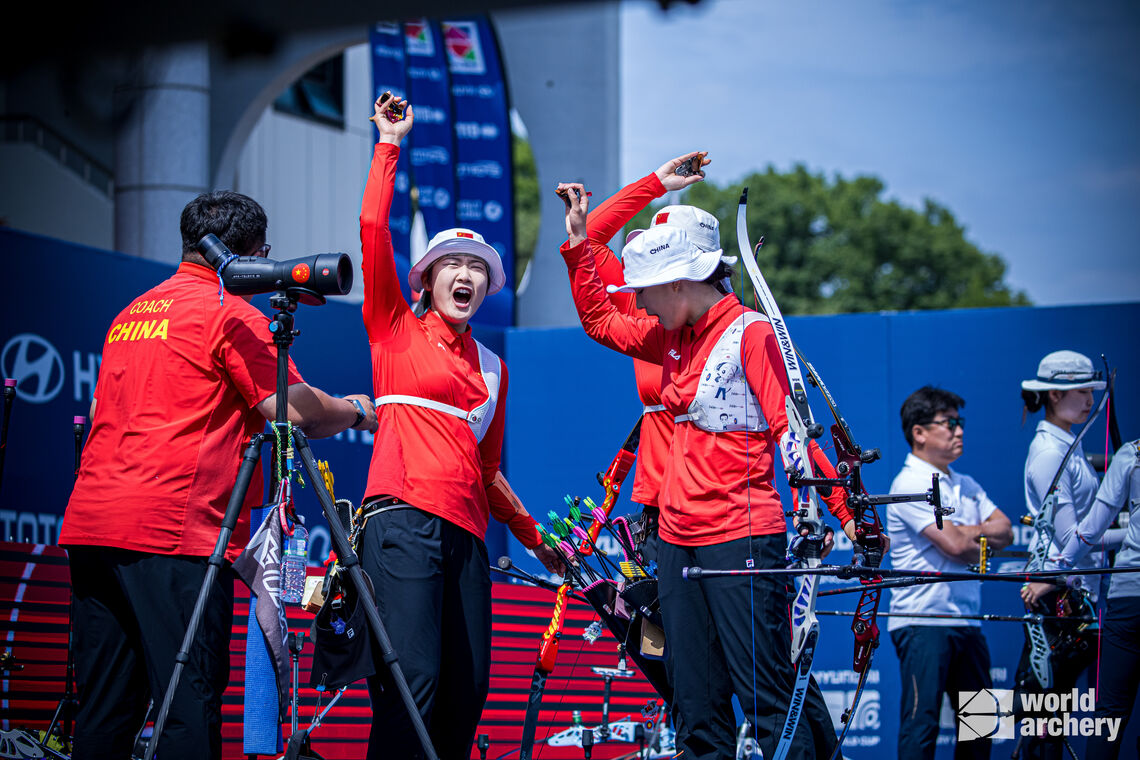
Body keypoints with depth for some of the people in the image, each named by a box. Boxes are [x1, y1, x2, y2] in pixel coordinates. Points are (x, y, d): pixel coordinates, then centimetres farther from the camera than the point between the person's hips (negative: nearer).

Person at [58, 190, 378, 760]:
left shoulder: (129, 312, 22)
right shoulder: (231, 314, -2)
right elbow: (296, 413, -8)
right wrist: (356, 413, 12)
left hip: (89, 521, 8)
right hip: (172, 528, -8)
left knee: (103, 710, 8)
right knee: (189, 708, -9)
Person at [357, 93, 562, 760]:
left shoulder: (492, 368, 22)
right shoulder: (397, 330, 9)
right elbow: (374, 230, -1)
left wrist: (534, 537, 28)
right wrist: (390, 146, -1)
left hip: (467, 531, 6)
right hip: (405, 521, -6)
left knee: (468, 690, 1)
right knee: (415, 678, -19)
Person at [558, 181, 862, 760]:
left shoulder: (750, 333, -8)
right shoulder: (674, 337, 14)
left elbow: (791, 430, -12)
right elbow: (599, 320, 28)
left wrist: (846, 512, -19)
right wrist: (578, 241, 21)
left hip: (740, 536, -8)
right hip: (677, 538, 8)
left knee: (765, 695, -12)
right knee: (697, 705, 6)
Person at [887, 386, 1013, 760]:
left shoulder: (966, 486, 17)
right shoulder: (910, 484, -9)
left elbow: (1005, 532, 8)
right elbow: (954, 546, -18)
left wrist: (965, 532, -9)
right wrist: (985, 538, 2)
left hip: (967, 621, 8)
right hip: (922, 622, -8)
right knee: (921, 721, -12)